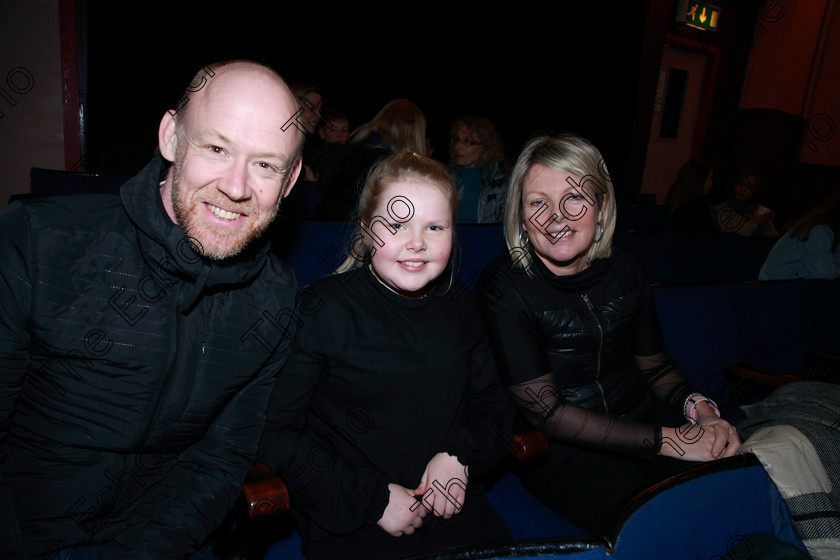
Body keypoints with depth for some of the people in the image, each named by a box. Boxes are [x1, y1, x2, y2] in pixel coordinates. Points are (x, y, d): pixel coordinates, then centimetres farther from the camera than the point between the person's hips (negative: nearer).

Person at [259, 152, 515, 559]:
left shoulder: (458, 310, 9)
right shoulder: (323, 309, -7)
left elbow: (493, 403, 15)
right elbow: (274, 432, -9)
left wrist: (460, 454, -6)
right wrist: (371, 498, -12)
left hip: (450, 507, 5)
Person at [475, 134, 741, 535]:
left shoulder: (621, 272, 2)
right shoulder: (503, 285, -14)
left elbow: (655, 365, 14)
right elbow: (546, 412, -16)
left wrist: (701, 410, -8)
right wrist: (668, 440, -17)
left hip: (643, 419, 5)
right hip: (562, 452, -5)